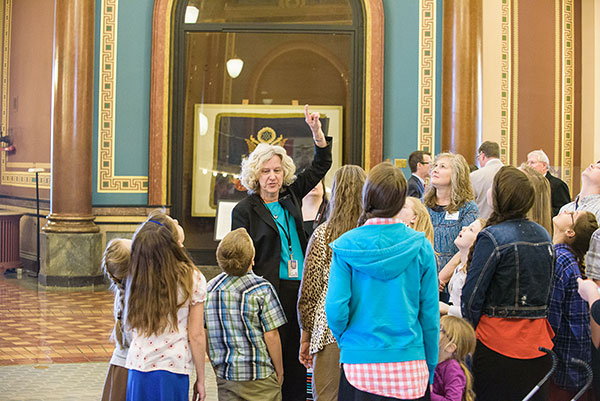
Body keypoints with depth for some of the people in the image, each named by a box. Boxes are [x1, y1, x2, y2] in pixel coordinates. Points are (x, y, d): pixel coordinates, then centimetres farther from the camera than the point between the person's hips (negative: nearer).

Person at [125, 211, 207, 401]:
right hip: (172, 370, -3)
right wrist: (200, 379, 2)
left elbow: (132, 329, 5)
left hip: (137, 370, 3)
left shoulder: (136, 278, -2)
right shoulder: (193, 279, -11)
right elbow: (196, 336, -7)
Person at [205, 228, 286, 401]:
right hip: (260, 377, -4)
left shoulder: (211, 288, 0)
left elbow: (205, 334, 5)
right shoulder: (262, 289, -13)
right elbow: (271, 336, -12)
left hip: (225, 375, 4)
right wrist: (279, 371, 0)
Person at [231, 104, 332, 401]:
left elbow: (320, 165, 19)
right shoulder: (244, 210, -3)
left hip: (300, 290, 5)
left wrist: (317, 130, 5)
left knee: (297, 359, 9)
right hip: (270, 292, -5)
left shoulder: (291, 196, 12)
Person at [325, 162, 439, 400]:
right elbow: (430, 313, 0)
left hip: (359, 365, 0)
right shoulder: (421, 247, -4)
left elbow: (336, 309, -10)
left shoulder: (345, 246, -6)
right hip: (410, 370, 1)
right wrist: (430, 369, 11)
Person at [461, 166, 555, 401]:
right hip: (537, 343, 6)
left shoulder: (492, 237, -15)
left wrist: (469, 334, 1)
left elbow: (472, 295, -13)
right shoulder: (544, 236, 6)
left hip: (497, 342, -6)